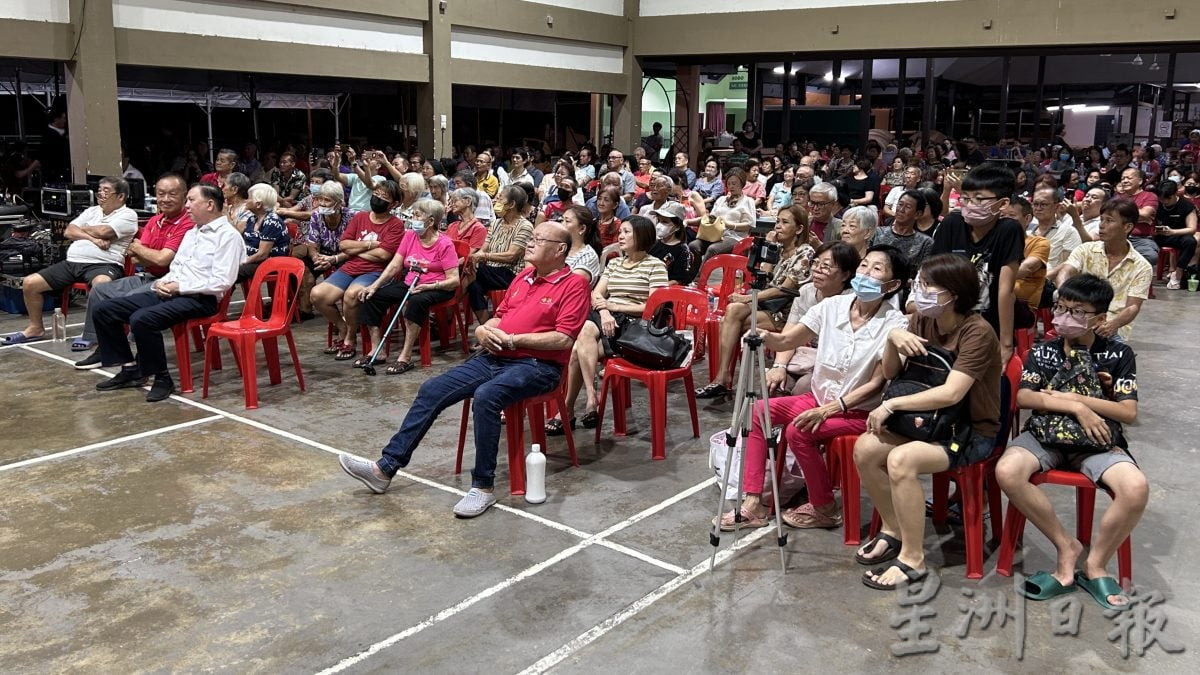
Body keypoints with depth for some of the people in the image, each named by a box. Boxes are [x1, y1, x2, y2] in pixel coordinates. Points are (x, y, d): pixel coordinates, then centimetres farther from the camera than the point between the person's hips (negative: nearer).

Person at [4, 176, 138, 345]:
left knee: (101, 284, -42)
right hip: (72, 262, 7)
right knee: (29, 283, 0)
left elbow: (103, 231, -12)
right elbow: (68, 232, 12)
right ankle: (36, 328, 17)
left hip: (103, 264, -7)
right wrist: (92, 238, -6)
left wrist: (81, 229, 8)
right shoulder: (91, 211, 24)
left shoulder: (128, 215, 3)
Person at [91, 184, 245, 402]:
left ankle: (162, 378, -13)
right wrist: (163, 282, 2)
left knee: (141, 319, -31)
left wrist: (180, 287, -14)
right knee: (105, 310, 1)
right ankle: (130, 368, 10)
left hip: (199, 299, -9)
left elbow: (221, 282, -18)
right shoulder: (191, 233, 21)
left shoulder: (228, 235, -7)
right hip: (169, 292, 9)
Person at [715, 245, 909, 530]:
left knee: (798, 431, -27)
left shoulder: (894, 324, -16)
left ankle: (824, 509, -4)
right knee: (756, 411, -9)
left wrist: (829, 409, -23)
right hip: (820, 397, 6)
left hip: (860, 410, -6)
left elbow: (876, 384, -15)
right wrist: (764, 336, -27)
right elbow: (785, 340, -4)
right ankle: (754, 504, -6)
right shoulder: (833, 306, -2)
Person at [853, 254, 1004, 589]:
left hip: (973, 432, -7)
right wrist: (893, 337, -15)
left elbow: (951, 393, -32)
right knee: (865, 448, -14)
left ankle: (913, 559, -16)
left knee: (901, 460, -31)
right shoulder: (923, 320, 1)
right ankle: (892, 530, 8)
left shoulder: (977, 332, -21)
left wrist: (891, 404, -27)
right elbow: (890, 373, 4)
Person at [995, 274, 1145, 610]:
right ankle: (1066, 547, -10)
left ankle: (1095, 564, -6)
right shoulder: (1042, 352, 6)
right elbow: (1024, 397, -7)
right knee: (1007, 472, -32)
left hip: (1098, 442, -1)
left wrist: (1072, 397, -11)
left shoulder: (1118, 355, 4)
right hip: (1046, 435, 1)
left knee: (1136, 488, -32)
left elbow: (1129, 413, -4)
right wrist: (1077, 408, -18)